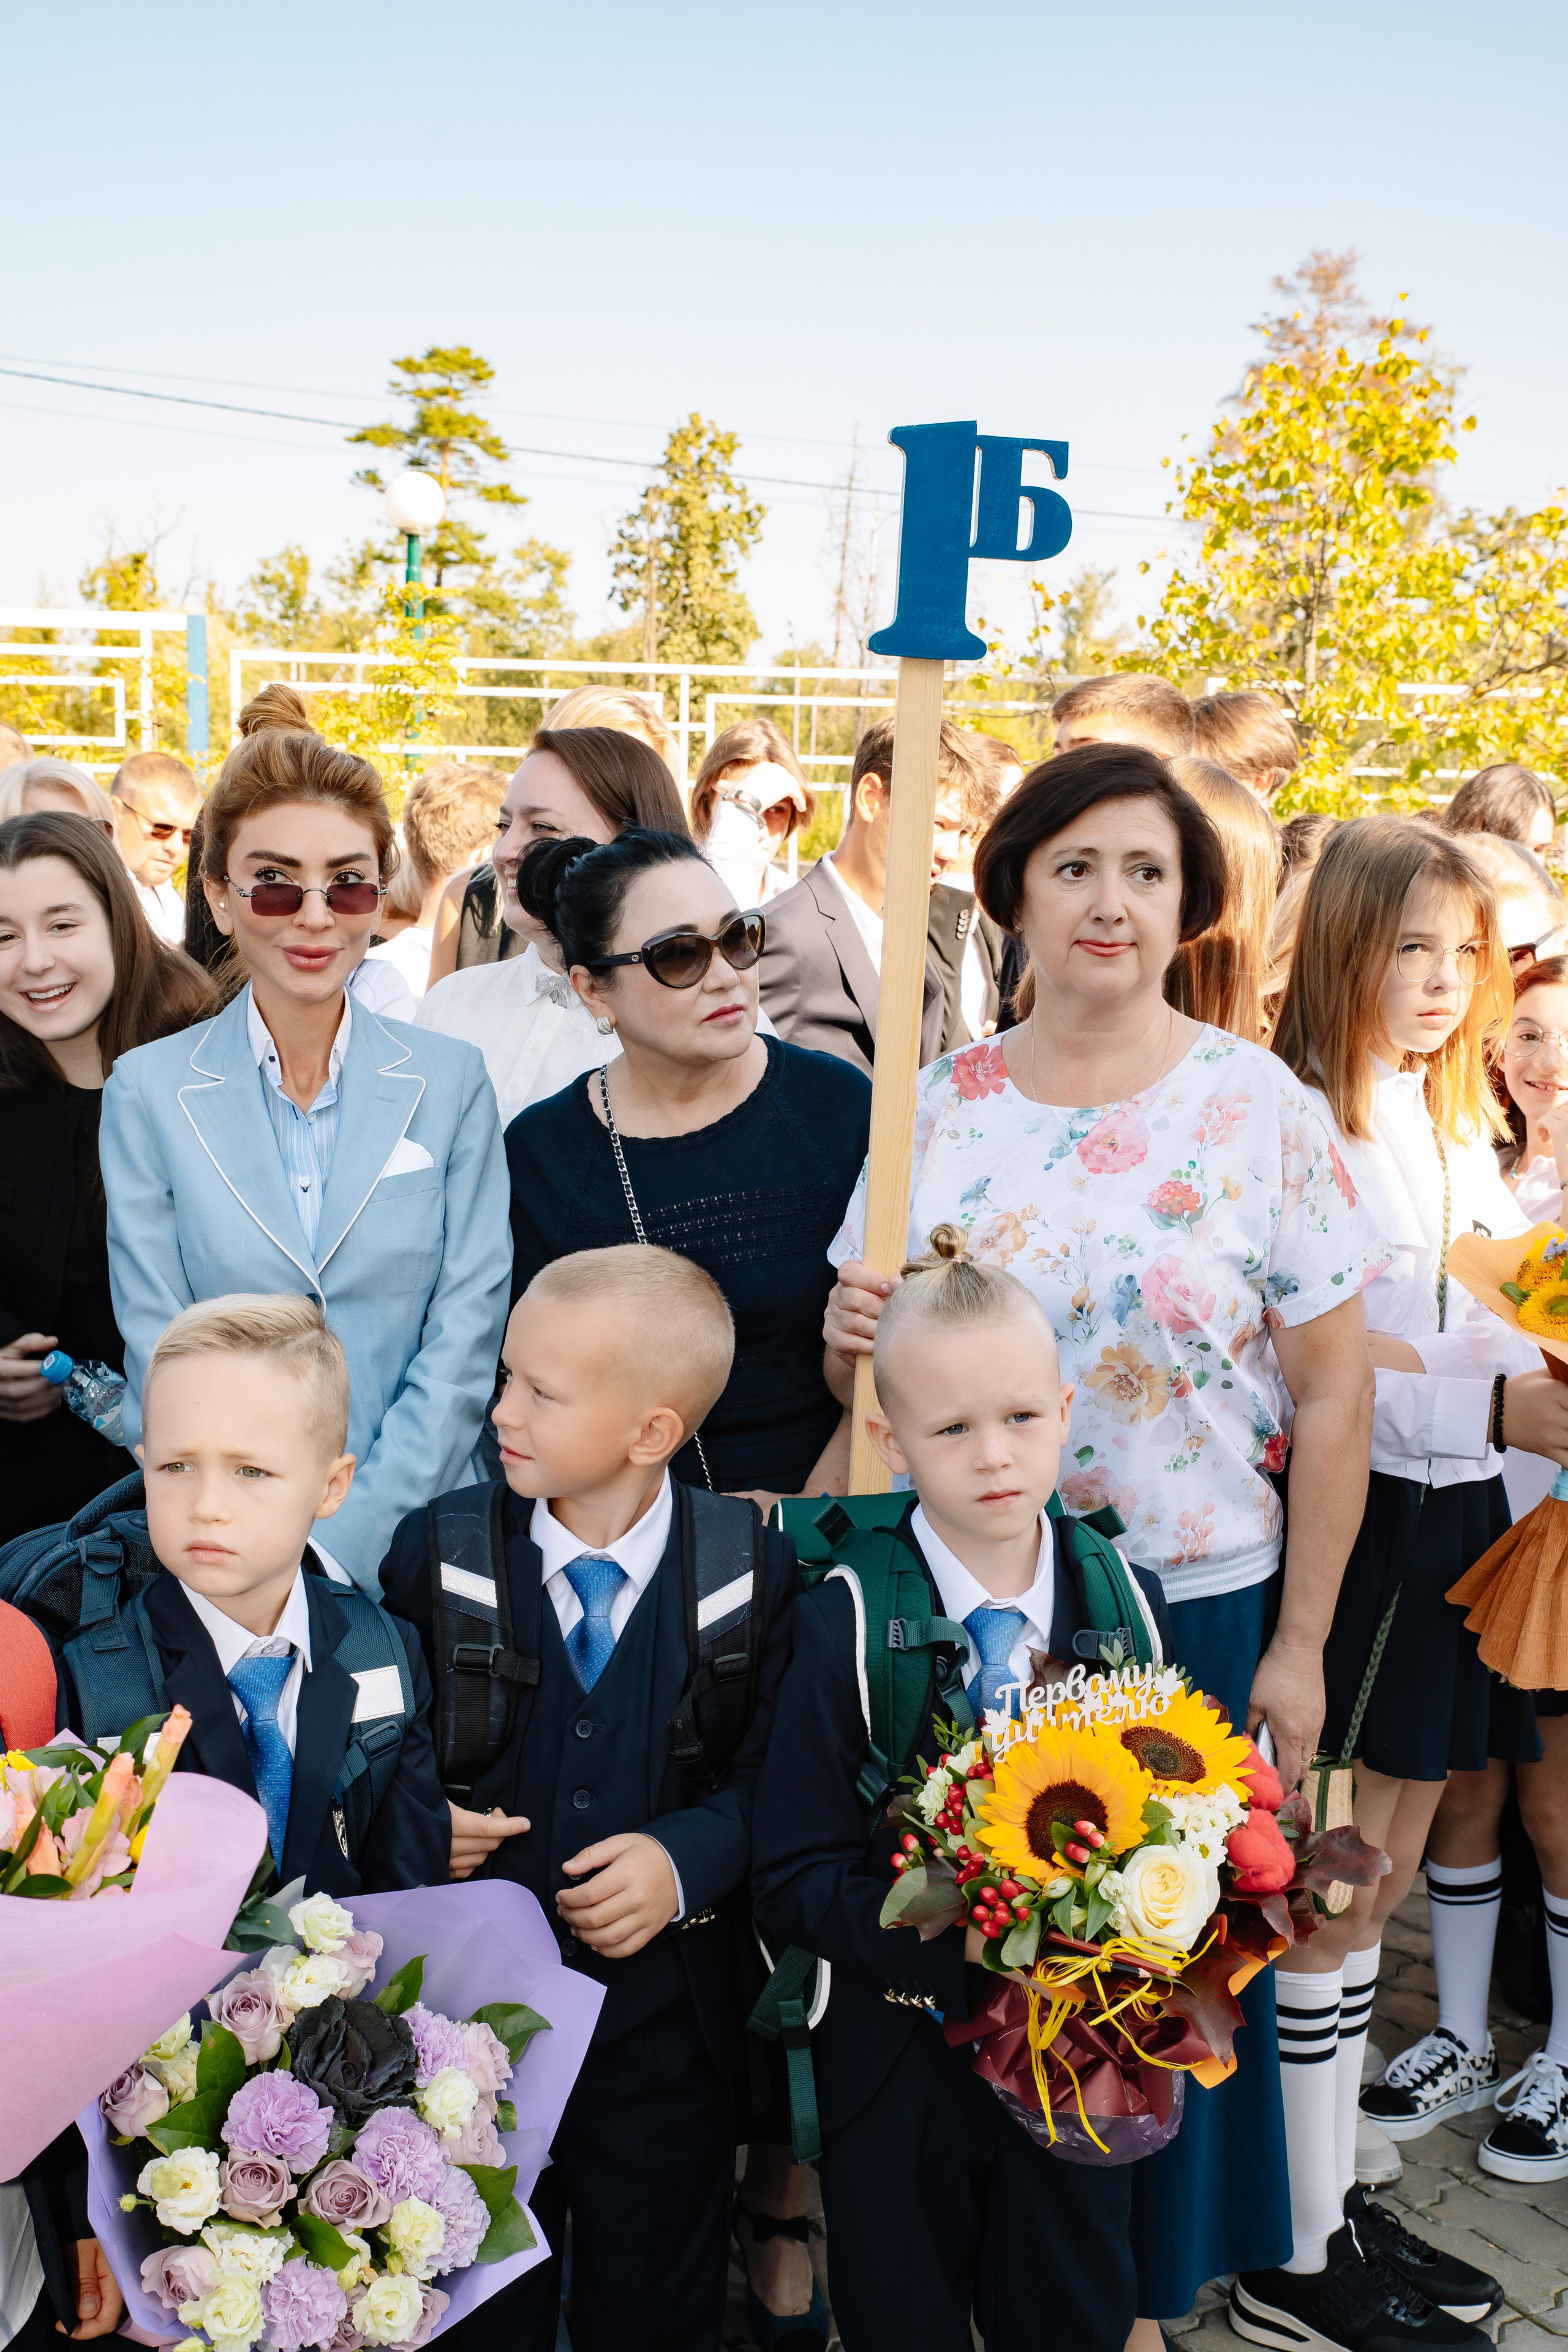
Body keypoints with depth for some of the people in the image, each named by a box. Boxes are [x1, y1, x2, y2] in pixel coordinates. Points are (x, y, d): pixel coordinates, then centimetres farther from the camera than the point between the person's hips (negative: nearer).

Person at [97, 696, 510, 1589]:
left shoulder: (454, 1081, 4)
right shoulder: (148, 1092, 3)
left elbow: (466, 1331, -1)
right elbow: (159, 1355, 0)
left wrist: (351, 1540, -10)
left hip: (417, 1537, 0)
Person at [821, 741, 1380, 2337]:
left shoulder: (1260, 1111, -8)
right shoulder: (939, 1103, 0)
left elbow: (1332, 1397, -6)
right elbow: (870, 1370, 7)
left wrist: (1297, 1646, -5)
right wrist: (849, 1336, -16)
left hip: (1191, 1604, -2)